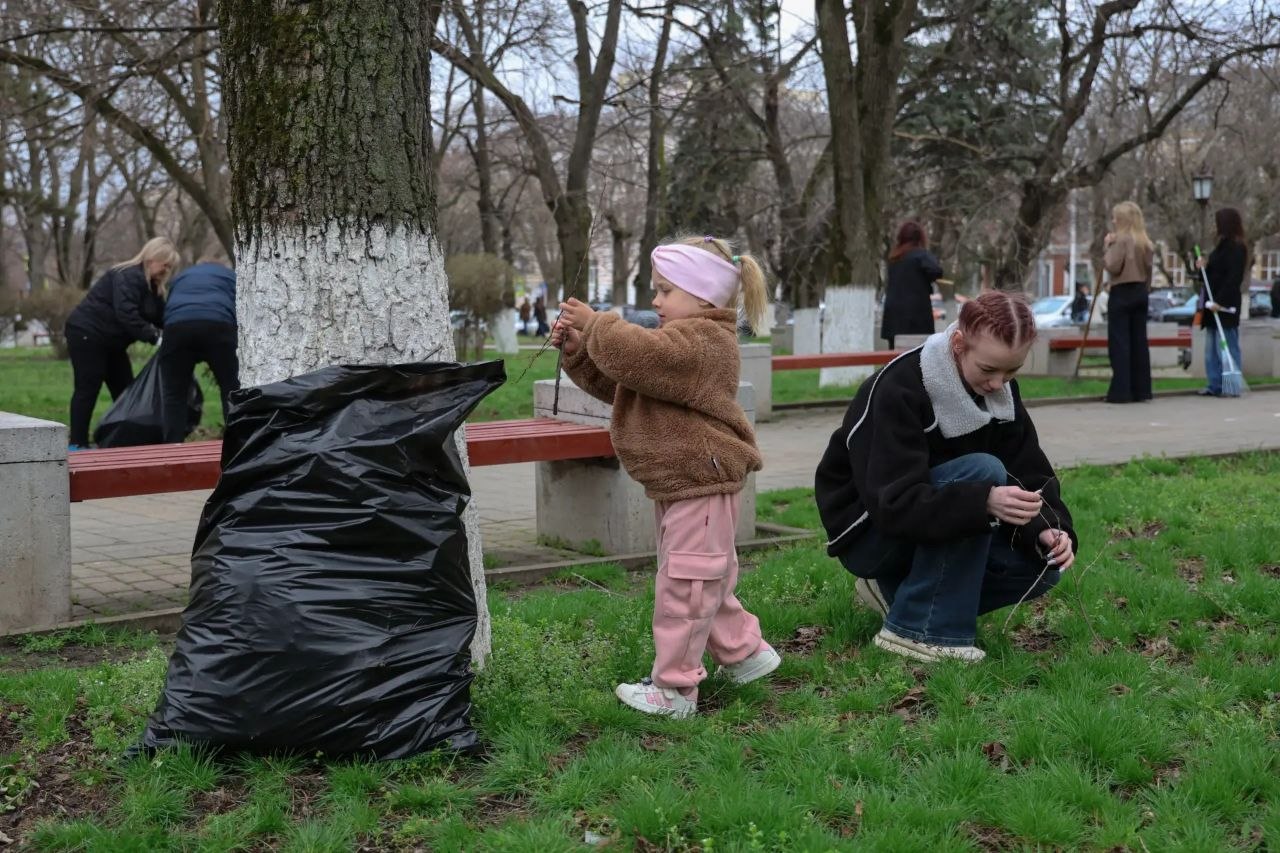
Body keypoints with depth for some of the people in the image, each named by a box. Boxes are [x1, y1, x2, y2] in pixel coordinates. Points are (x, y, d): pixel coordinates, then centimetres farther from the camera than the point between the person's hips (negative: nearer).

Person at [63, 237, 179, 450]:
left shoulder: (151, 285, 11)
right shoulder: (128, 276, -19)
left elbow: (161, 316, 5)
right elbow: (126, 314, -32)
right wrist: (154, 337, -35)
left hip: (110, 341, 10)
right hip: (86, 335, -10)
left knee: (124, 389, 8)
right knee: (87, 388, -9)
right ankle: (77, 444, -5)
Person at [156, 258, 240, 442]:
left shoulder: (181, 276, 39)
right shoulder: (230, 275, 32)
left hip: (176, 325, 2)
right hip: (218, 324, -2)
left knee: (174, 394, 9)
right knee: (231, 389, 7)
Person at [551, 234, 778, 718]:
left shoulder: (702, 338, -16)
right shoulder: (678, 339, 19)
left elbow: (635, 355, -33)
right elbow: (613, 383, 19)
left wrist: (594, 323, -17)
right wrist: (579, 349, 5)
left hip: (700, 481, -11)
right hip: (681, 483, 11)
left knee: (684, 583, -5)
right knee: (704, 579, 20)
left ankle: (674, 688, 1)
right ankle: (744, 651, 32)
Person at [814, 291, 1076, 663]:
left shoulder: (999, 390, -4)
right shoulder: (899, 390, -27)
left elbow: (1029, 476, -5)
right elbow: (894, 503, -35)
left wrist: (1047, 529, -25)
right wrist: (985, 502, -47)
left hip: (934, 523, 7)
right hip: (870, 528, -7)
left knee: (1041, 569, -14)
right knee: (982, 471, -29)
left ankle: (898, 590, 4)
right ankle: (917, 629, -23)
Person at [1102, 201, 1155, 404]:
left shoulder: (1121, 239, -11)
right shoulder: (1145, 242, 10)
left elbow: (1113, 267, -16)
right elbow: (1148, 269, 13)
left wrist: (1108, 247, -7)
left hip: (1122, 293, -7)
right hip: (1140, 292, 7)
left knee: (1119, 343, -5)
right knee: (1139, 342, 8)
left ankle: (1121, 391, -8)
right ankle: (1141, 389, 9)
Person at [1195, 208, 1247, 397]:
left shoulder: (1236, 248, -14)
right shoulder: (1224, 246, 16)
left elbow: (1234, 278, -21)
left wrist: (1220, 301, -25)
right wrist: (1204, 267, 3)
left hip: (1225, 305, -10)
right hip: (1215, 304, 10)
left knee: (1227, 346, -6)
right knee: (1212, 349, 11)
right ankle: (1215, 386, 15)